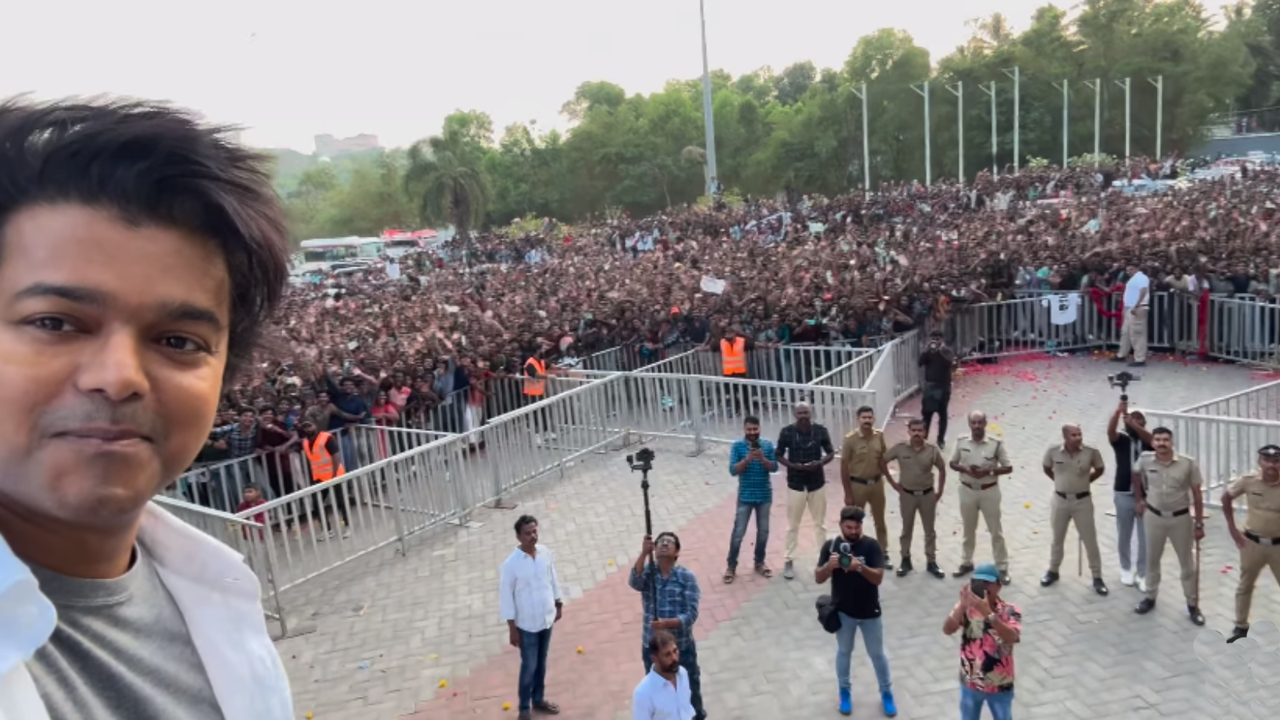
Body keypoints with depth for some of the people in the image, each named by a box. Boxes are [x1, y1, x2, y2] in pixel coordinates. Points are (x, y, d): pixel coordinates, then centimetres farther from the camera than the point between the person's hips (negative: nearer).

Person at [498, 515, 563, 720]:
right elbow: (506, 597, -16)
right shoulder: (511, 564, -23)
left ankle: (538, 699, 41)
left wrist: (558, 604, 14)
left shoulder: (545, 553, -8)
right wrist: (512, 628, -13)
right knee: (529, 666, 8)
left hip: (547, 619, 5)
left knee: (542, 662, 21)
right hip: (527, 624, -5)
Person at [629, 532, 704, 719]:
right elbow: (634, 582, -30)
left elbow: (691, 614, -19)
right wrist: (644, 553, -40)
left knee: (690, 688, 19)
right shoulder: (648, 572, -6)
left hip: (682, 646, -1)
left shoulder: (686, 576, -13)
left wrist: (667, 623, -35)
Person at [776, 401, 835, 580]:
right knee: (793, 525, 6)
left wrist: (820, 463, -17)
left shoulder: (821, 431, -6)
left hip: (817, 483, 2)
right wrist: (793, 465, -20)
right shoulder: (787, 432, -10)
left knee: (820, 523, 14)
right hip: (795, 484, -1)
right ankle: (789, 561, 16)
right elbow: (779, 455, -3)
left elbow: (831, 453, 3)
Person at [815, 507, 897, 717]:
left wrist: (860, 567, -38)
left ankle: (886, 693, 35)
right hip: (843, 611, 1)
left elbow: (878, 578, -20)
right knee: (843, 651, 18)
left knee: (877, 654, 15)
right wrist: (829, 565, -31)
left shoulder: (871, 546, -14)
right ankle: (845, 691, 38)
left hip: (869, 612, -1)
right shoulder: (831, 545, -11)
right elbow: (818, 579, -11)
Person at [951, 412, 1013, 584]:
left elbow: (1008, 468, -8)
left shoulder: (996, 444, -13)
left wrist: (988, 471, -22)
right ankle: (967, 563, 32)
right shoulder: (961, 442, -6)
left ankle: (1002, 568, 17)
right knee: (968, 530, 17)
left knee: (996, 531, 6)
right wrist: (965, 469, -16)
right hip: (967, 491, 2)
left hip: (989, 491, -2)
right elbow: (953, 463, 4)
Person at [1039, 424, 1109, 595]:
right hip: (1060, 500, 1)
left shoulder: (1091, 452, -15)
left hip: (1083, 501, -1)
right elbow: (1046, 468, 9)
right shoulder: (1053, 452, -13)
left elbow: (1100, 469, 5)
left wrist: (1086, 481, 2)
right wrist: (1059, 480, 4)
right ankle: (1053, 571, 33)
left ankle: (1097, 577, 19)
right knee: (1057, 539, 16)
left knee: (1090, 540, 5)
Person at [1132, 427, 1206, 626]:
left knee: (1187, 563, 10)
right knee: (1152, 559, 15)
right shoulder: (1145, 460, -11)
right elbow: (1136, 475, 13)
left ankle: (1193, 605, 23)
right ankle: (1150, 597, 32)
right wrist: (1138, 499, 14)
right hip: (1154, 517, 2)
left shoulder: (1188, 463, -16)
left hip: (1181, 518, -2)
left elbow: (1197, 494, -8)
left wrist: (1199, 524, -6)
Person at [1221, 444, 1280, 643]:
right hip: (1252, 543, 2)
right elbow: (1226, 498, 4)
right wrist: (1232, 527, 2)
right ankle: (1241, 627, 31)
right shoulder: (1247, 481, -12)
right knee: (1245, 586, 15)